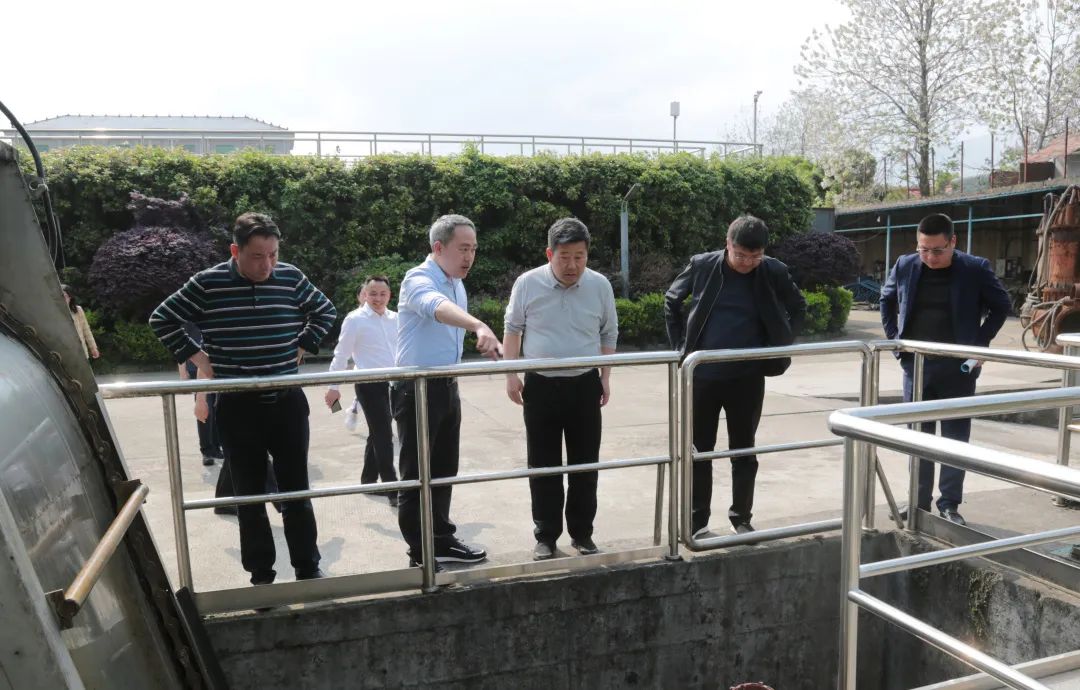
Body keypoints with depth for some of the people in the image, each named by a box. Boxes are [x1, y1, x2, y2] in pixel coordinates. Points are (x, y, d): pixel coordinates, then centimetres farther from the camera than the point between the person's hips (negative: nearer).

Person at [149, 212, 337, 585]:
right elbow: (161, 320, 4)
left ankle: (308, 570, 21)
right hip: (238, 407, -1)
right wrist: (200, 360, -2)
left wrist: (301, 348, 5)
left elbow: (325, 311, 14)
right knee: (250, 493, 9)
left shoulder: (290, 277, -3)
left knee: (296, 488, 8)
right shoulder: (207, 284, -9)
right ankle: (261, 575, 23)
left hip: (287, 402, 1)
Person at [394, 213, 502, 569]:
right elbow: (439, 308, -42)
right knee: (417, 473, 1)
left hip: (447, 388, 8)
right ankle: (421, 553, 12)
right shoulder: (419, 280, -17)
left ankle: (442, 541, 28)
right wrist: (480, 327, -59)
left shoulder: (457, 285, 11)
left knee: (444, 470, 15)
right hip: (417, 390, -8)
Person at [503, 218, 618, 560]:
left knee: (585, 464, 8)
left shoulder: (600, 285, -1)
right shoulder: (528, 283, -5)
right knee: (543, 465, 6)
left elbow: (608, 334, 9)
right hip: (541, 386, -1)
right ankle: (546, 535, 19)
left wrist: (606, 377, 6)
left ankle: (582, 533, 23)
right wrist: (511, 375, 0)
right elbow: (513, 329, 4)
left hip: (585, 385, 1)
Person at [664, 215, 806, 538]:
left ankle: (741, 519, 24)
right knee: (699, 450, 7)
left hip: (748, 378, 0)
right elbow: (671, 301, 9)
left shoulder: (774, 272, -4)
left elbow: (798, 307, 13)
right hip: (703, 375, 0)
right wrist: (681, 346, 3)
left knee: (743, 451, 10)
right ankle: (698, 519, 19)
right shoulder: (702, 265, -6)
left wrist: (781, 344, 3)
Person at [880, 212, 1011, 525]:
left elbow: (1002, 305, 4)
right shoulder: (905, 266, -2)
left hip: (958, 368, -2)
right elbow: (887, 298, 16)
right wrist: (894, 337, 7)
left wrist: (981, 342, -3)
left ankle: (949, 505, 17)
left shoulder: (976, 269, -8)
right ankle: (919, 503, 20)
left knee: (955, 438, 5)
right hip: (915, 365, 2)